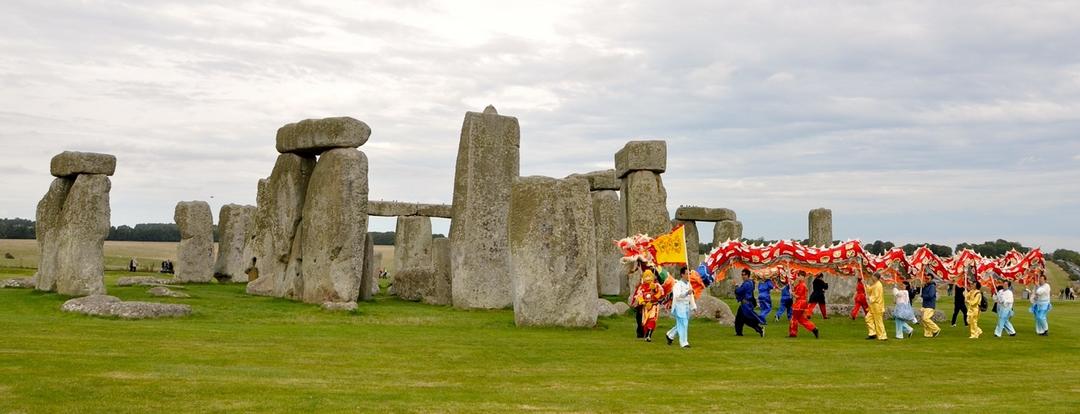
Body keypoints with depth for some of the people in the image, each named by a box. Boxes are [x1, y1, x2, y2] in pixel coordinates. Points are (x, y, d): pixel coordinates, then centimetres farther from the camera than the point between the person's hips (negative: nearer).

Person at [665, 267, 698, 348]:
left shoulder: (688, 284, 12)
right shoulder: (678, 284, -12)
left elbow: (691, 296, 18)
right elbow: (677, 296, -26)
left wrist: (693, 306, 16)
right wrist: (687, 293, -39)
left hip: (687, 307, 8)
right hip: (679, 306, -8)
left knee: (682, 324, 15)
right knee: (682, 325, -7)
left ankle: (670, 335, 33)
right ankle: (684, 343, -1)